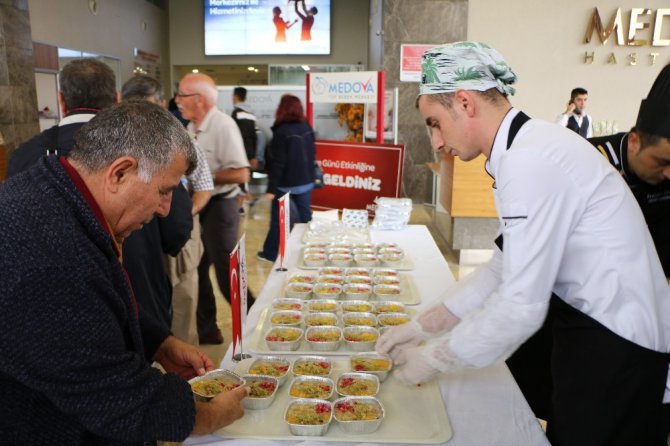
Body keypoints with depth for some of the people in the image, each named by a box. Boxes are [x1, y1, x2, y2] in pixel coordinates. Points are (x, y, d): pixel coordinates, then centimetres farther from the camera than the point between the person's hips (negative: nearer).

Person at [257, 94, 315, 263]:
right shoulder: (307, 127, 1)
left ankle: (270, 253, 19)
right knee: (305, 217, 12)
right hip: (306, 181, 6)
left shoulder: (281, 132, -18)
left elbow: (277, 163, -19)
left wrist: (271, 188, -15)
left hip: (286, 184, -5)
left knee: (278, 219, 7)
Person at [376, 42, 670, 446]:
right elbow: (507, 268, 10)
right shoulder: (528, 147, 6)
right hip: (587, 325, 9)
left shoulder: (532, 161, -24)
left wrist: (436, 358, -10)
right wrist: (426, 325, 8)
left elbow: (521, 306, -25)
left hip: (613, 351, -8)